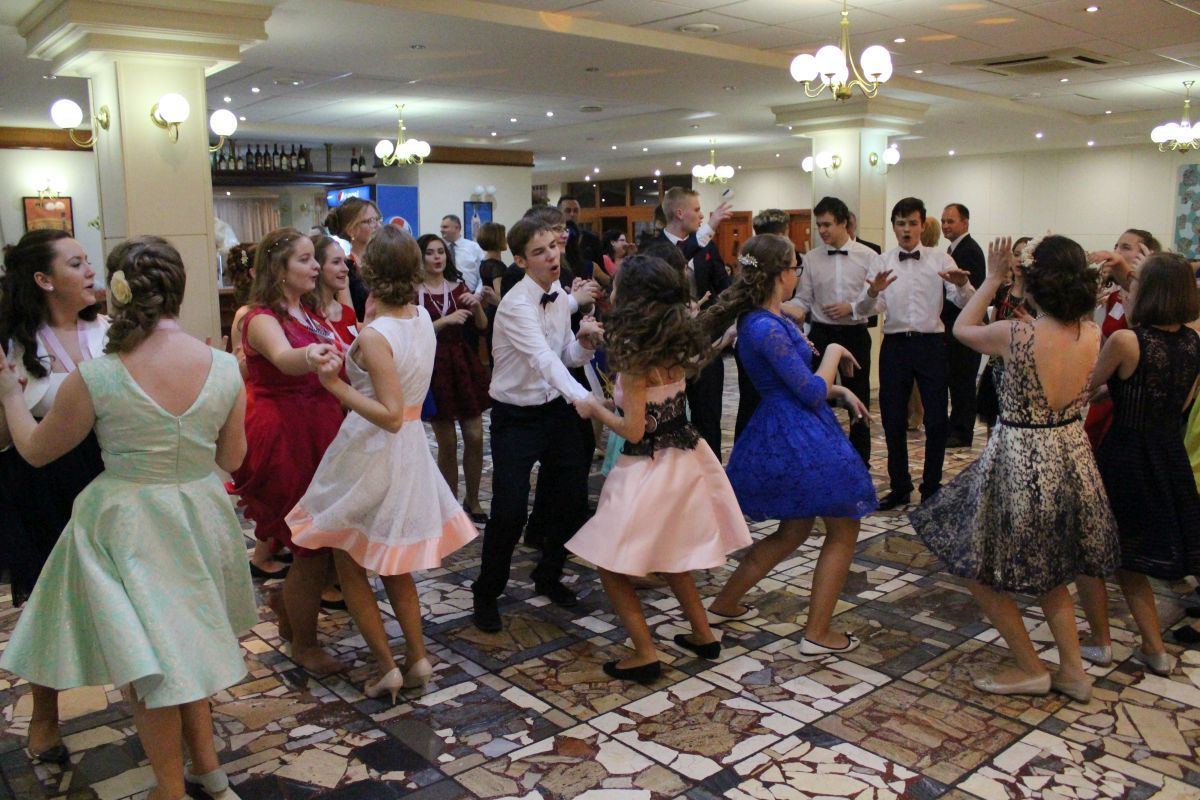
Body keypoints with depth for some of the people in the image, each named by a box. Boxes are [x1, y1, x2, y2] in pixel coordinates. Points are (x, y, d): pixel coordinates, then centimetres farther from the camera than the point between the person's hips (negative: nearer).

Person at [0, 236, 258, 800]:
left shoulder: (94, 378, -18)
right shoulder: (225, 368, -11)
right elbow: (232, 457, 1)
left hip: (126, 529, -4)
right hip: (201, 518, 4)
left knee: (144, 668, 13)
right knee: (184, 645, 24)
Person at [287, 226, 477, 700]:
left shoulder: (374, 336, -23)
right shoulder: (423, 318, -2)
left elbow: (390, 415, -26)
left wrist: (336, 386, -26)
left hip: (371, 452, -7)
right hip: (410, 449, 7)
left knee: (349, 566, 11)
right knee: (393, 565, 21)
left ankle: (386, 666, 13)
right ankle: (417, 658, 23)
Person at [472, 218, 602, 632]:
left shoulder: (561, 297, 3)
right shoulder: (516, 305, -21)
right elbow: (543, 359, -35)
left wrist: (584, 341, -12)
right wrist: (584, 399, -48)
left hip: (555, 408, 7)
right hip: (515, 416, -7)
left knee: (572, 500, 10)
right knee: (509, 510, -9)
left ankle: (548, 576, 36)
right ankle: (487, 594, 16)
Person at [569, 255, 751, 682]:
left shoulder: (634, 356, -20)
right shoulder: (676, 343, 0)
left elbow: (634, 430, -20)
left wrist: (595, 408, -3)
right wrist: (607, 339, 21)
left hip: (649, 467, -8)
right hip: (687, 458, 8)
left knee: (612, 563, 5)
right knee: (671, 556, 25)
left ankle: (645, 654, 3)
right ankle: (702, 634, 31)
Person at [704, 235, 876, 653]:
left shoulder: (769, 319, 9)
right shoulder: (766, 328, -23)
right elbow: (812, 392, -20)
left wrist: (839, 391, 8)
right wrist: (834, 352, -4)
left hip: (785, 433, 10)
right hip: (798, 436, -10)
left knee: (792, 532, 22)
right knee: (843, 531, 6)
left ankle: (724, 604, 29)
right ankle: (817, 634, 12)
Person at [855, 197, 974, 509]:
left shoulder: (941, 261, 3)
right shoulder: (881, 263, 4)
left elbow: (965, 303, -7)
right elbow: (863, 310, -7)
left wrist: (962, 285, -29)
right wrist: (873, 292, -29)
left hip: (931, 344, -1)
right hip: (895, 345, 1)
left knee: (936, 421, 3)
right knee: (893, 420, 7)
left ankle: (932, 489, 19)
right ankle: (899, 487, 22)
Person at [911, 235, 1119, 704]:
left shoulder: (1016, 335, -23)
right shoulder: (1092, 334, -7)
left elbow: (962, 329, -2)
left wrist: (994, 278, 5)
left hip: (1019, 466, -6)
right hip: (1072, 461, 7)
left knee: (981, 569, 13)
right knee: (1049, 572, 26)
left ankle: (1031, 670, 21)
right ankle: (1073, 670, 29)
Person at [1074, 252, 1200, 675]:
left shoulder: (1125, 341, -19)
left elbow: (1084, 385, -6)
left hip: (1123, 458, -6)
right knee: (1128, 560, 20)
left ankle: (1100, 642, 20)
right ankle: (1155, 648, 23)